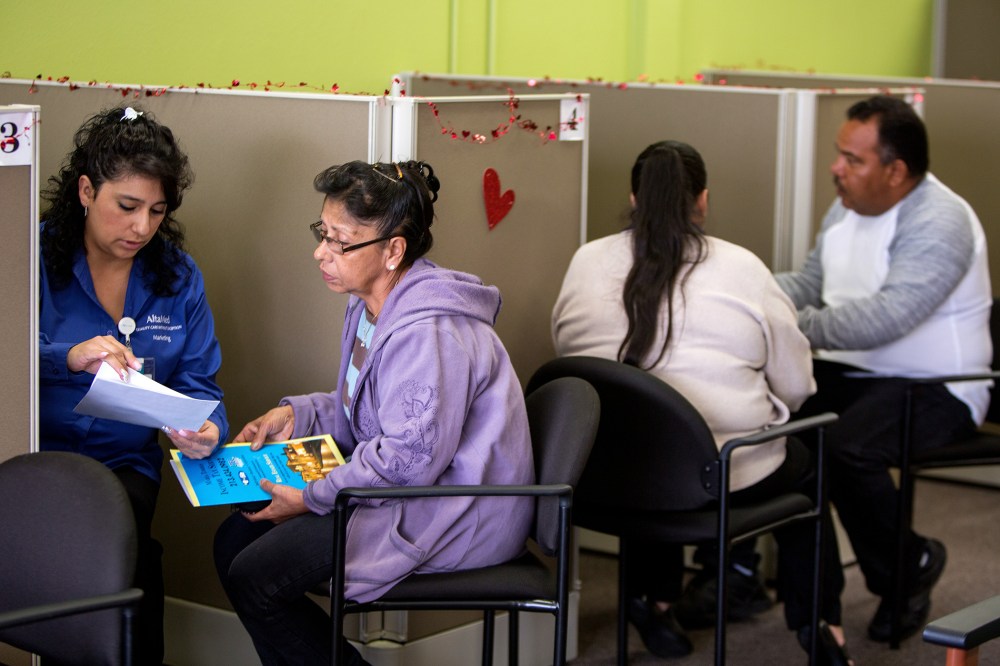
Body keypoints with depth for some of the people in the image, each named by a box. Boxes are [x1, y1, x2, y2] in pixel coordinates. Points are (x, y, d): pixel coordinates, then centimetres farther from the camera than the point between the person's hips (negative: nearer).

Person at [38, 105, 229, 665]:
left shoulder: (179, 278, 11)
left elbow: (199, 386, 8)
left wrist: (207, 432, -15)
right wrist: (68, 358, -30)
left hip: (125, 462, 3)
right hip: (35, 454, -3)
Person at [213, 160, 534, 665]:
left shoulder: (428, 334, -26)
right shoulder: (370, 305, 9)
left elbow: (410, 457, -27)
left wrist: (312, 498, -19)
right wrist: (296, 414, 6)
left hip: (455, 516, -11)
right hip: (403, 489, 11)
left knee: (254, 579, -16)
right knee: (234, 541, 7)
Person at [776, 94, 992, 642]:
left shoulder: (939, 224, -20)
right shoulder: (846, 209, 8)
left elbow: (884, 317, -32)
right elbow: (809, 282, 16)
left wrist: (796, 325, -32)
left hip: (933, 389, -8)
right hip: (850, 372, 8)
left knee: (846, 449, -33)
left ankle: (911, 567, -4)